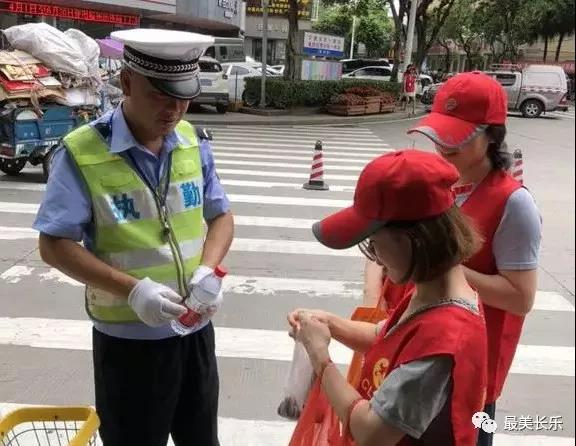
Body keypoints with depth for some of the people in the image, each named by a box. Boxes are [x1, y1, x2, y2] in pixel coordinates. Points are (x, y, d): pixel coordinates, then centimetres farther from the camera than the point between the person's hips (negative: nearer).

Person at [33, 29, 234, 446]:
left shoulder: (193, 142, 0)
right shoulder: (82, 152, -16)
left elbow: (221, 216, 7)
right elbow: (55, 245, -15)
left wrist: (207, 270, -13)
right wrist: (132, 289, -26)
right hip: (128, 338, -4)